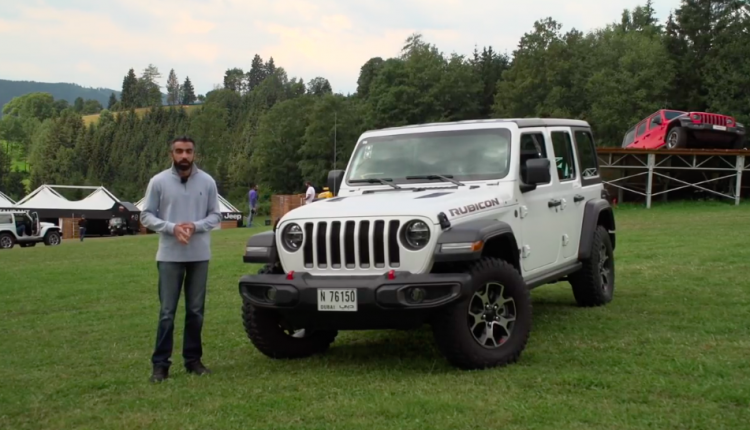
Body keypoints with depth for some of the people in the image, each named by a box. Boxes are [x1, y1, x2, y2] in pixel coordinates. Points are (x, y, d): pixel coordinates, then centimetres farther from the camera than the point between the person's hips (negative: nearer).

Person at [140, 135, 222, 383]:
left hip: (199, 255, 2)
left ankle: (193, 359, 20)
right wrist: (172, 227, -16)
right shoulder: (158, 182, -2)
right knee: (167, 311, 0)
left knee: (196, 310, 9)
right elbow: (146, 216, -1)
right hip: (170, 256, -2)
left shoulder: (207, 182, 2)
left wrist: (195, 226, -14)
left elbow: (215, 215, 5)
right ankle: (160, 363, 6)